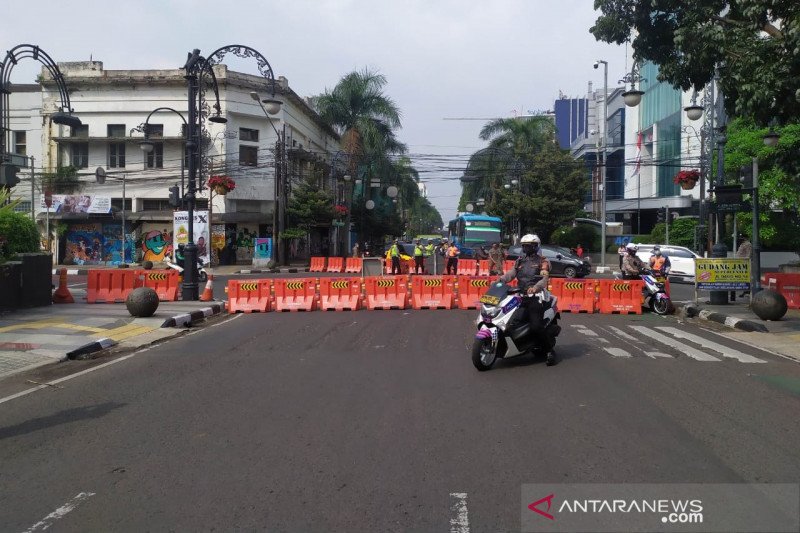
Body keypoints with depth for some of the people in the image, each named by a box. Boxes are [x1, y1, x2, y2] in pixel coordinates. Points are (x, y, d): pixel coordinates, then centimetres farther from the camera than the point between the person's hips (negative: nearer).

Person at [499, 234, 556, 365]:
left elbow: (545, 278, -11)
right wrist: (500, 279, -15)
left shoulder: (542, 262, 4)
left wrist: (535, 287, -32)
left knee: (536, 326, -20)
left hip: (534, 296, -6)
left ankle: (550, 350, -4)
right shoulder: (519, 261, 20)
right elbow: (511, 273, 6)